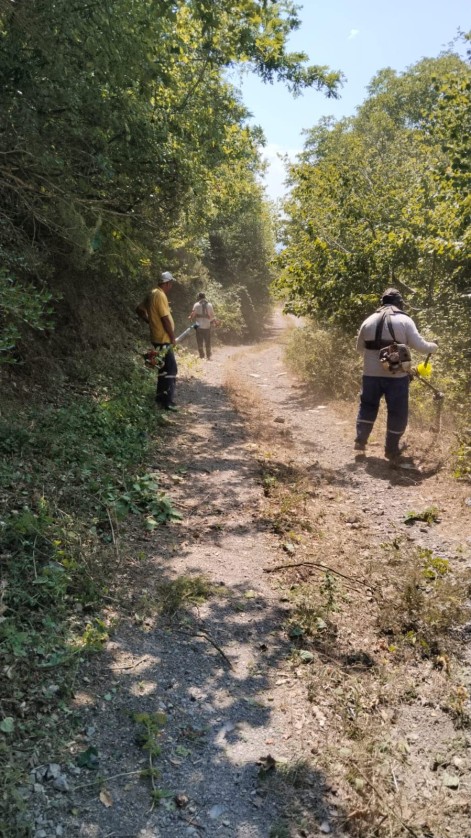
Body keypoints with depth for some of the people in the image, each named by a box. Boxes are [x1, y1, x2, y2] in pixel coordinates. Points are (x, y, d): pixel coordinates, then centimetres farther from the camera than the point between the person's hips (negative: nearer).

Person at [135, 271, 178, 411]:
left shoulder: (152, 294, 11)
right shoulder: (160, 295, -17)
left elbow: (139, 310, 21)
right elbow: (165, 319, -20)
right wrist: (173, 337, -11)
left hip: (157, 338, 10)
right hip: (163, 339, -10)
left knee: (163, 369, 17)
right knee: (171, 370, -8)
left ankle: (160, 398, 24)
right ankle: (168, 402, -8)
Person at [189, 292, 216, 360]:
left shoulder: (196, 305, -5)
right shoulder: (209, 305, 1)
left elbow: (193, 314, -6)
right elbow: (212, 315, 3)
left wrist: (190, 317, 15)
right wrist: (214, 322, 20)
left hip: (199, 326, -2)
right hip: (207, 326, 2)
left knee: (200, 342, 5)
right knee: (208, 342, 10)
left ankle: (201, 356, 2)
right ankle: (208, 356, 11)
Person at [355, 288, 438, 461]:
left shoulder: (369, 321, 6)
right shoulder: (405, 320, -5)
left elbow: (359, 347, 16)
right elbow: (419, 345, -8)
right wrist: (433, 347, 12)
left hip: (371, 373, 3)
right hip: (396, 375, -3)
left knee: (367, 406, 21)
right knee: (397, 412, 9)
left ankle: (360, 440, 21)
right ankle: (391, 450, 14)